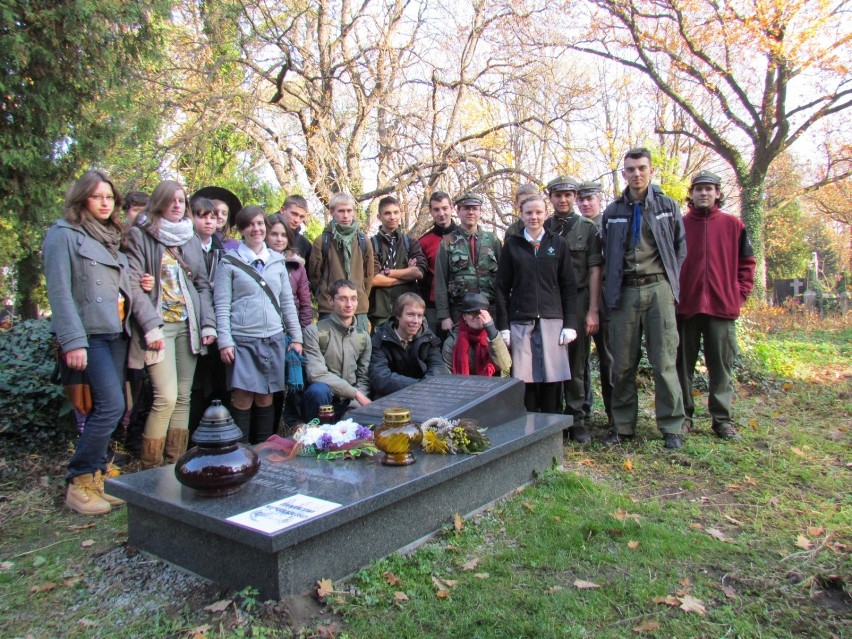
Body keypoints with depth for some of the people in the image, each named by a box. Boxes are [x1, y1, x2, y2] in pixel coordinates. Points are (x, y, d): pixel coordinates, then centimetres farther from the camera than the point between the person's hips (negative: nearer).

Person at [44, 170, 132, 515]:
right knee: (111, 405, -14)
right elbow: (59, 291, -11)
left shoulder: (110, 238, 19)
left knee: (106, 407, 6)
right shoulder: (64, 234, -3)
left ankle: (95, 477, 16)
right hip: (89, 333, -7)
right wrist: (72, 341, -18)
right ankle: (79, 481, -1)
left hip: (117, 332, 7)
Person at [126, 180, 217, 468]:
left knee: (183, 397, 6)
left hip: (188, 325, 5)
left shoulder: (191, 238, 15)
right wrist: (151, 325, -17)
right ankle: (150, 469, 1)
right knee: (166, 397, -13)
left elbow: (203, 284, 13)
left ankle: (177, 465, 14)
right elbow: (134, 284, -8)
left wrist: (208, 323, 2)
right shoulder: (140, 236, 0)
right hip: (159, 325, -5)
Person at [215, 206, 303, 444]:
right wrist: (224, 341, -10)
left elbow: (287, 301, 14)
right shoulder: (229, 262, 1)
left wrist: (296, 336, 10)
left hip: (273, 339, 3)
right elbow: (222, 305, -3)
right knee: (243, 398, -5)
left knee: (265, 397, 8)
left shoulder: (277, 260, 13)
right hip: (242, 340, -3)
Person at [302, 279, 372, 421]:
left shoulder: (363, 337, 9)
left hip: (350, 405, 3)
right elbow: (316, 374, -18)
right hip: (322, 399, -3)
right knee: (319, 390, -35)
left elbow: (363, 379, 8)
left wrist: (357, 402, -12)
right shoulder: (314, 331, -7)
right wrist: (355, 393, -18)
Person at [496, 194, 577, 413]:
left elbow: (569, 286, 7)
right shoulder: (512, 244, 8)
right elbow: (502, 287, 6)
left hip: (552, 321, 1)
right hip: (520, 322, 0)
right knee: (525, 380, -3)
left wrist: (570, 323, -1)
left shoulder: (558, 244, 9)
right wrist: (503, 326, -1)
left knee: (552, 380, -1)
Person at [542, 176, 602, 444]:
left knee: (576, 366, 2)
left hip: (578, 303, -1)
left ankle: (577, 421, 12)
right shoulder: (543, 228, 11)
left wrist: (593, 310, -5)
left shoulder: (587, 228, 8)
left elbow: (594, 270, 3)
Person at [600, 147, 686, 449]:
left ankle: (671, 426, 7)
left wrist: (672, 282, 5)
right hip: (624, 291, 1)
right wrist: (610, 292, 6)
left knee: (664, 362, -3)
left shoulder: (668, 206, 9)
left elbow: (681, 248, 12)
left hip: (658, 288, -1)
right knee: (622, 364, 3)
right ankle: (623, 425, 13)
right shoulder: (612, 212, 12)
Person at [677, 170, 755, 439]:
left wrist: (739, 295, 1)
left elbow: (747, 263, 11)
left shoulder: (733, 225, 8)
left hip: (723, 306, 0)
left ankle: (723, 419, 14)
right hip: (685, 306, 0)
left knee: (722, 366, 5)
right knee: (683, 365, 6)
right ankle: (683, 416, 16)